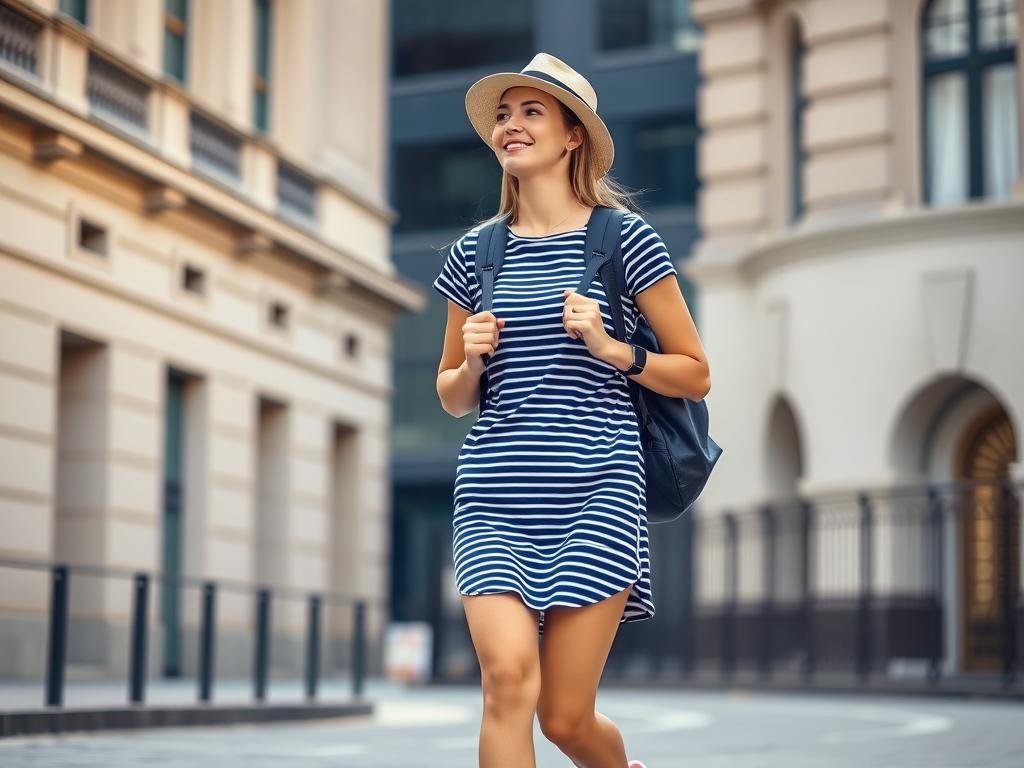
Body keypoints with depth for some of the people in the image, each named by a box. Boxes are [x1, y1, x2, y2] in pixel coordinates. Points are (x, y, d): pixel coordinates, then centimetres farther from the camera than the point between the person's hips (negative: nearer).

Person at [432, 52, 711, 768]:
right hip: (494, 498, 3)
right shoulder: (474, 253, 12)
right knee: (509, 676, -19)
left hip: (594, 492, -2)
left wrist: (610, 348, -10)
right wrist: (471, 360, -1)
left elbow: (696, 376, 5)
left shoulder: (626, 238, 2)